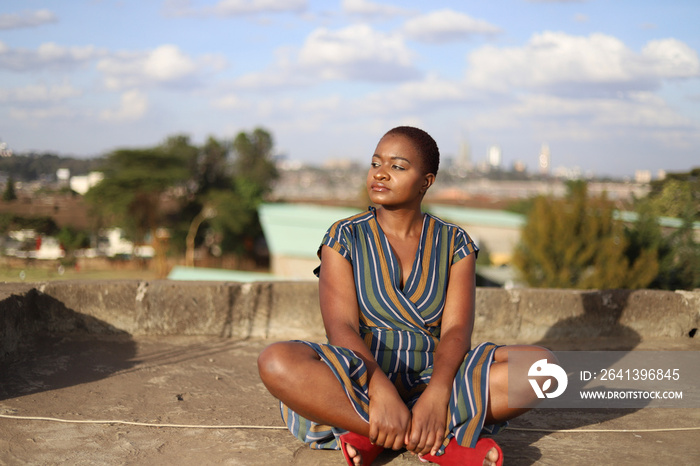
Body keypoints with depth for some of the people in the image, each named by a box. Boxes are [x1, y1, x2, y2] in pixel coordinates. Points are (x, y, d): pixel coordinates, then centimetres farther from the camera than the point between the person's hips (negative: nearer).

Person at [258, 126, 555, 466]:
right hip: (360, 381, -1)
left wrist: (436, 395, -28)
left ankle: (370, 436, -25)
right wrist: (381, 391, -30)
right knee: (276, 361, -33)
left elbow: (456, 330, -7)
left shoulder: (454, 243, 6)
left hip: (432, 375, 2)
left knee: (541, 363, -23)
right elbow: (341, 327, -12)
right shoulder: (345, 238, 1)